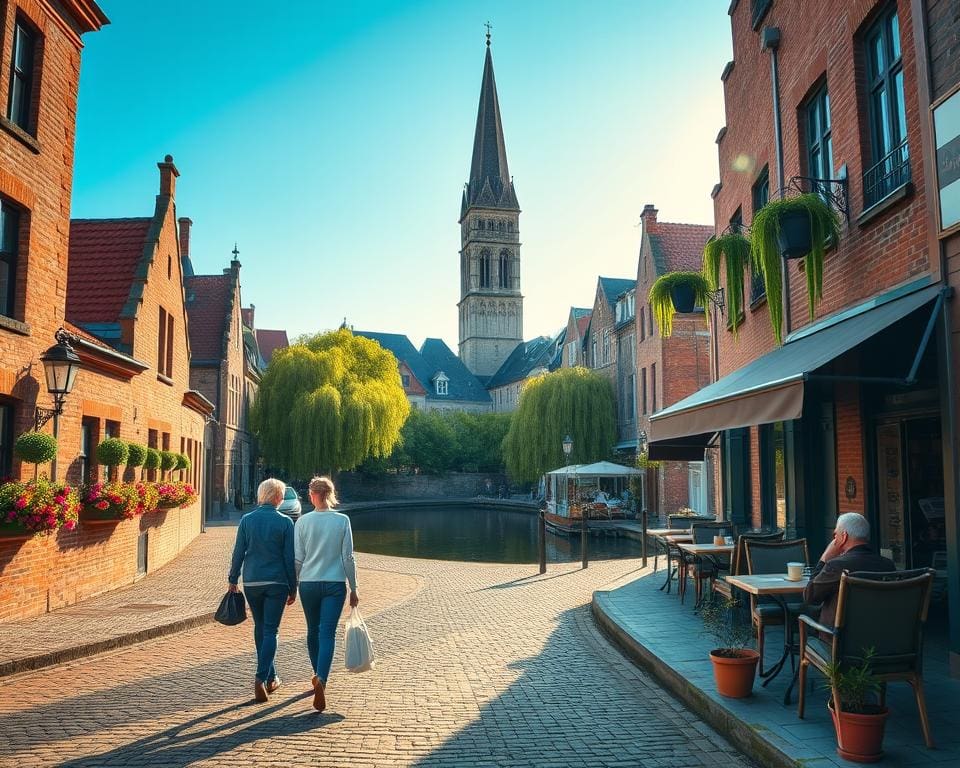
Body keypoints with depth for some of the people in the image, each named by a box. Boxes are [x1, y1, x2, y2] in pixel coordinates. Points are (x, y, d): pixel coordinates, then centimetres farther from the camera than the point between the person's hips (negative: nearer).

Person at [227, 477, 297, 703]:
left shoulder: (247, 520, -1)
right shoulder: (285, 522, -7)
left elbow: (238, 553, 1)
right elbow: (290, 559, -4)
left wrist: (232, 580, 12)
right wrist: (293, 588, 3)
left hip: (251, 582, 3)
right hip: (276, 583, -3)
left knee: (260, 628, 17)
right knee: (271, 631, 3)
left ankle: (270, 678, 26)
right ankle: (261, 677, -10)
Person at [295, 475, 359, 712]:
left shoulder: (303, 521, -4)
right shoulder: (342, 520, -5)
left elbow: (297, 558, -1)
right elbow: (348, 557, -3)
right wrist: (353, 588, 5)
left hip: (309, 583, 1)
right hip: (335, 584, -1)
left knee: (313, 631, 18)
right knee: (328, 634, -2)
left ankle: (318, 677, 33)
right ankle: (321, 679, -22)